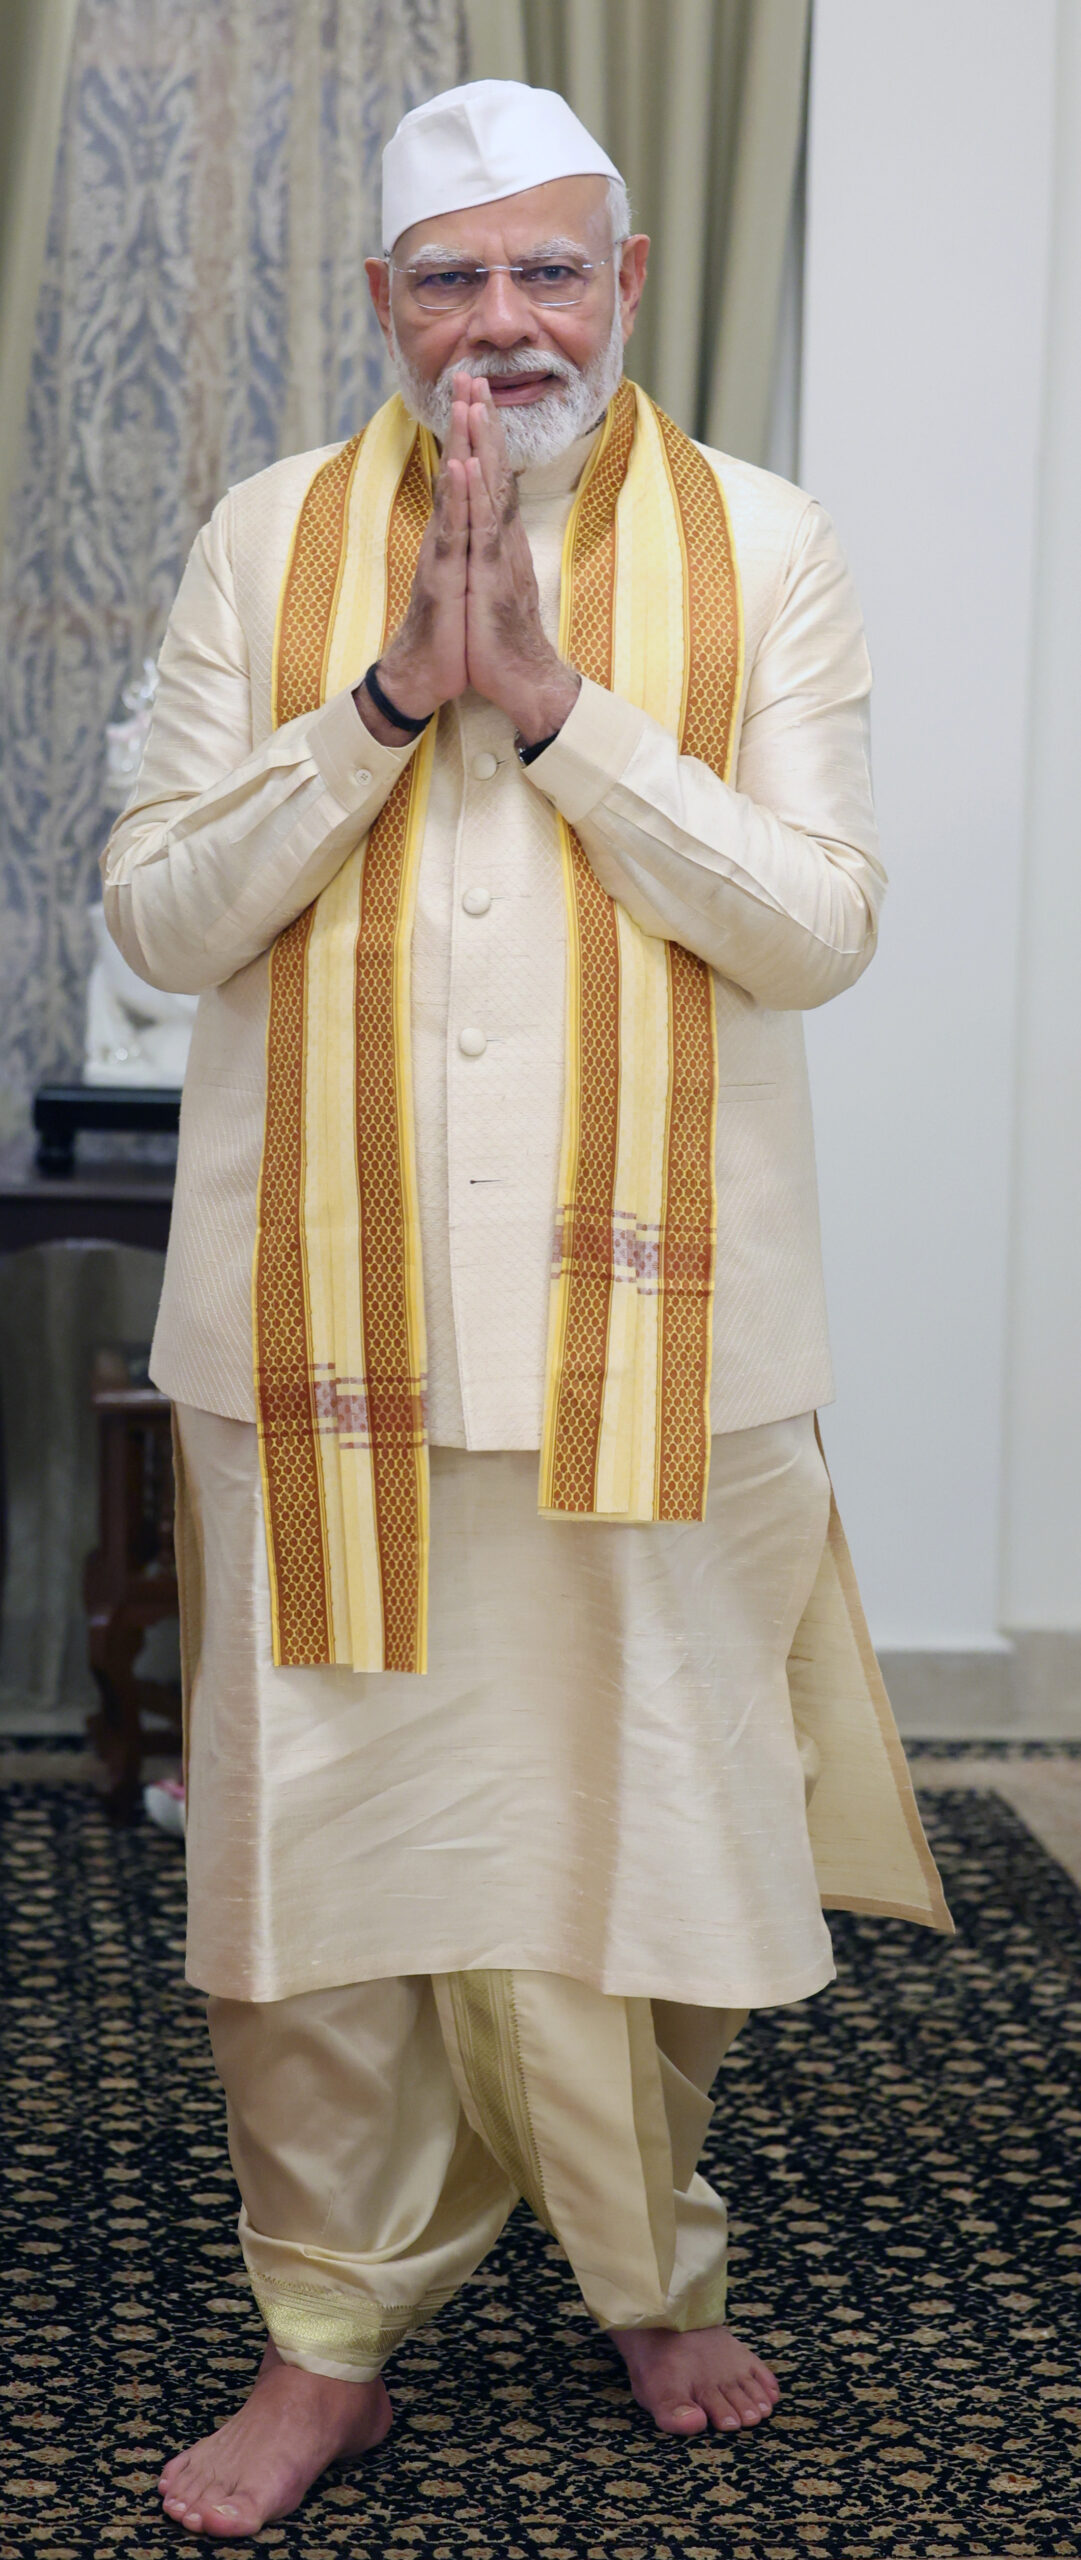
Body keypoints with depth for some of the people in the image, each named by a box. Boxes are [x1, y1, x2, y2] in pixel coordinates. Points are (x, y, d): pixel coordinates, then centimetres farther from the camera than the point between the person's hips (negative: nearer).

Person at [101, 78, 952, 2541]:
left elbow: (821, 928, -7)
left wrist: (558, 701, -14)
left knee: (639, 1813, 9)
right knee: (311, 1817, 5)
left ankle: (656, 2268, 34)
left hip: (643, 1319, 0)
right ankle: (329, 2337, 23)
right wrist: (395, 695, -13)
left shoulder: (762, 549, 2)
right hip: (324, 1313, 1)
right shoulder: (268, 539, 5)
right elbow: (161, 908, -2)